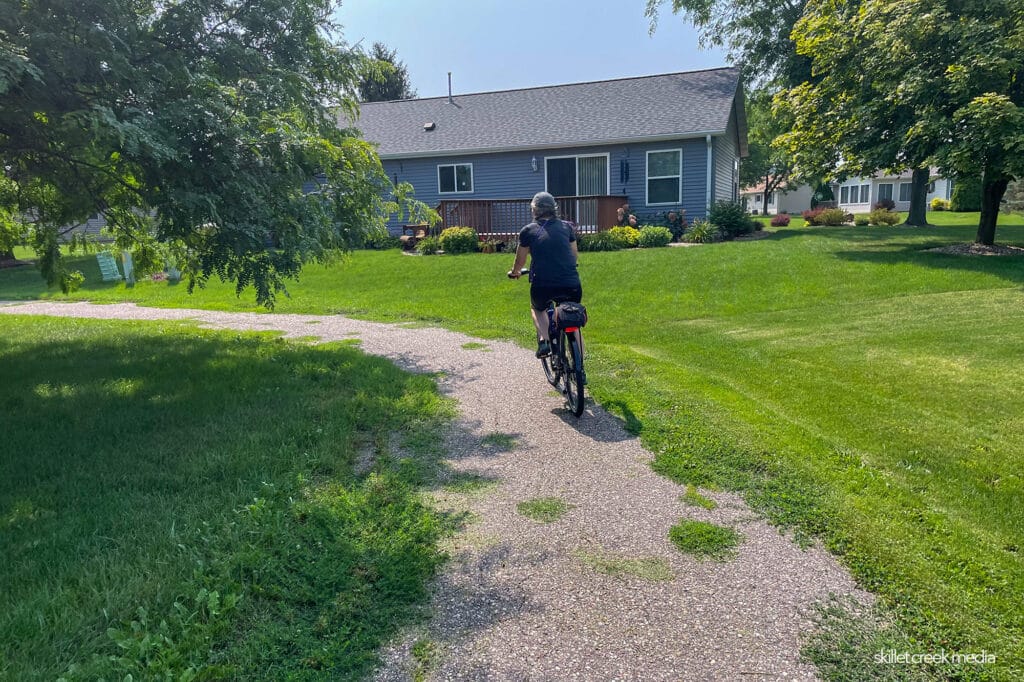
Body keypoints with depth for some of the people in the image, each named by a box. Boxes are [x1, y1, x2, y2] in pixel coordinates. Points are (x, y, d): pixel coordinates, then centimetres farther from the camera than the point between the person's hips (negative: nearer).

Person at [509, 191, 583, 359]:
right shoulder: (566, 227, 14)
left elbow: (520, 261, 17)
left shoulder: (528, 231, 7)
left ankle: (544, 339, 7)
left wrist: (514, 273, 38)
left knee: (537, 308, 31)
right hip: (571, 286, 2)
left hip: (542, 286, -2)